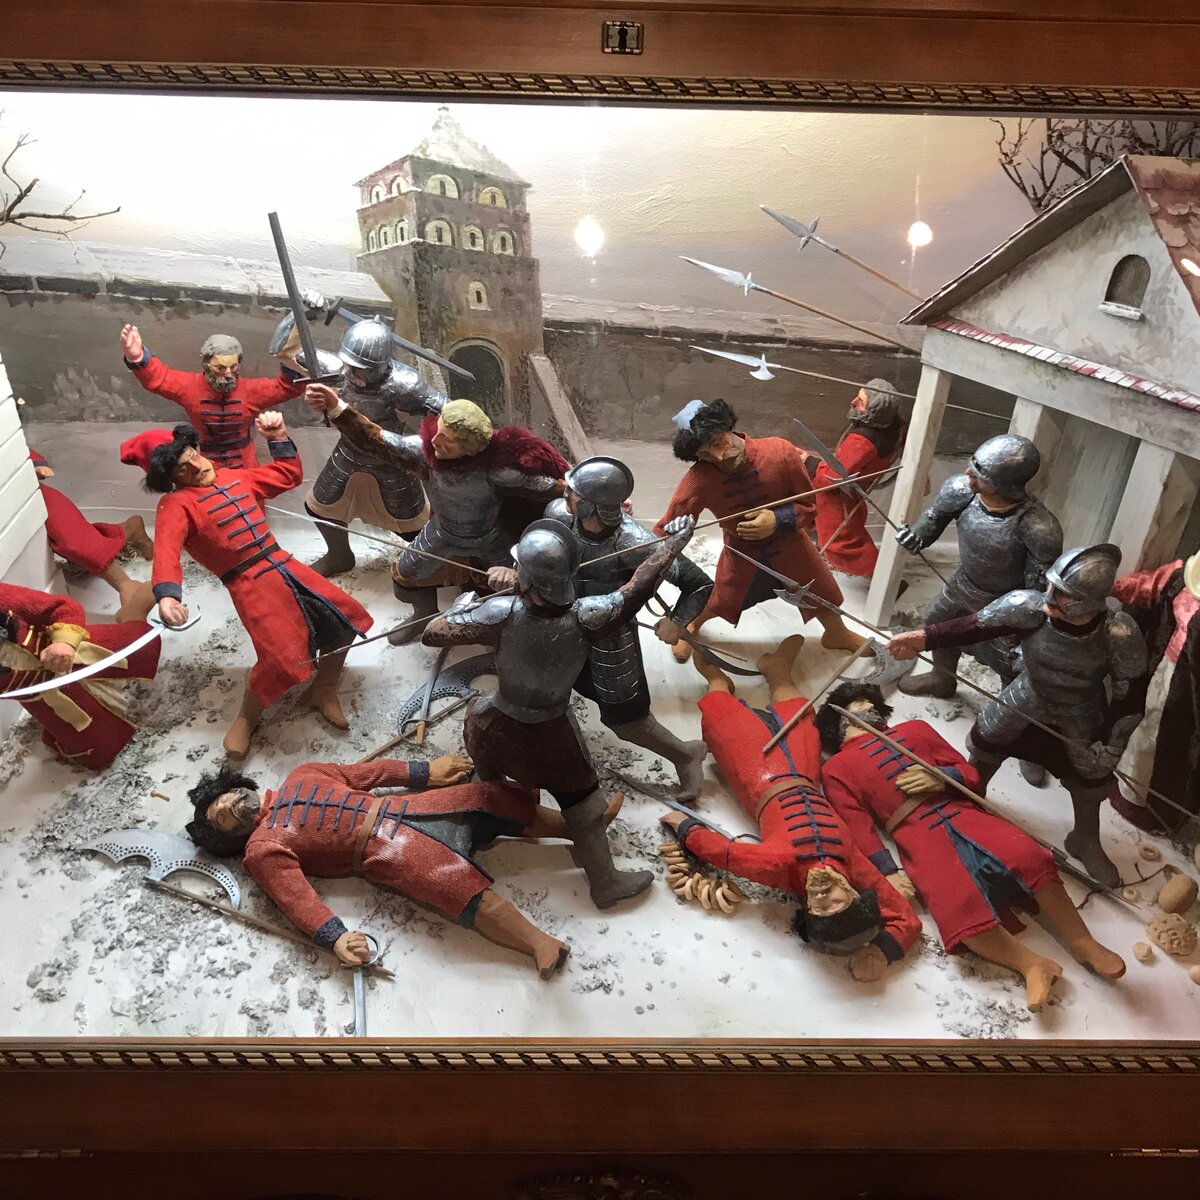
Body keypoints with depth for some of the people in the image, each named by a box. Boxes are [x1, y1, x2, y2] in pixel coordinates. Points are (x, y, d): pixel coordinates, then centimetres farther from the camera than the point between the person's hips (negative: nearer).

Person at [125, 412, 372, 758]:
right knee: (282, 659, -20)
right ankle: (245, 720, 10)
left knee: (346, 618, 9)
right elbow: (167, 550, -21)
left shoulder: (236, 478, 16)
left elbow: (289, 475, 26)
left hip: (286, 567, 7)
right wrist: (167, 594, -39)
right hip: (251, 587, -7)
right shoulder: (176, 504, -4)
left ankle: (322, 692, 30)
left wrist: (278, 437, 13)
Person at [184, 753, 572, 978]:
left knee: (496, 798, -3)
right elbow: (297, 897, -13)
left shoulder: (299, 777, 18)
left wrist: (424, 772, 14)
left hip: (402, 806, 5)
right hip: (387, 848, -5)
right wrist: (335, 937, -31)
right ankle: (540, 944, -31)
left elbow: (364, 773, 19)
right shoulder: (263, 850, 1)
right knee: (468, 890, -27)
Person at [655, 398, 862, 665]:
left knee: (823, 595, 21)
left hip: (789, 544, 1)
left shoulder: (781, 452, -31)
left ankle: (837, 635, 56)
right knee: (719, 602, 17)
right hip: (741, 553, -1)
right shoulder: (699, 478, -33)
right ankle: (691, 627, 54)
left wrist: (777, 520, -36)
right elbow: (668, 528, -30)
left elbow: (809, 505, -18)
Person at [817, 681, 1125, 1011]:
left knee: (1030, 858, -24)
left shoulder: (914, 729, 26)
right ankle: (1032, 964, -19)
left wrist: (941, 778, 0)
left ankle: (1083, 943, -13)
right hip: (917, 833, -3)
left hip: (963, 813, 4)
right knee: (959, 906, -31)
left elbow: (969, 772, 21)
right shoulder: (836, 769, 13)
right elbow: (859, 831, 2)